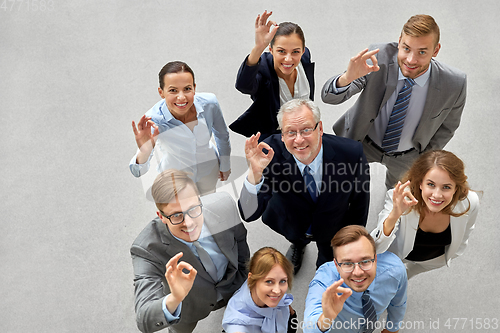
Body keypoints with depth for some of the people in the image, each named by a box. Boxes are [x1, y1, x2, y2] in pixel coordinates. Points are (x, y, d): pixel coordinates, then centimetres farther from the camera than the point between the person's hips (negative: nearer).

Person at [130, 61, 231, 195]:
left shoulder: (209, 103, -29)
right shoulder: (153, 120, -36)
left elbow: (222, 135, -7)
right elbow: (138, 172, -36)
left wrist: (225, 165, 8)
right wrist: (144, 153, -58)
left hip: (209, 171, 3)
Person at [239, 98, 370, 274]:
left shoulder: (351, 153, -35)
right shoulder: (271, 152, -35)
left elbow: (361, 192, -14)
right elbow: (249, 215, -35)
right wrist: (254, 173, -54)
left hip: (334, 229, -1)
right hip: (292, 224, 2)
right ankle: (297, 242, 19)